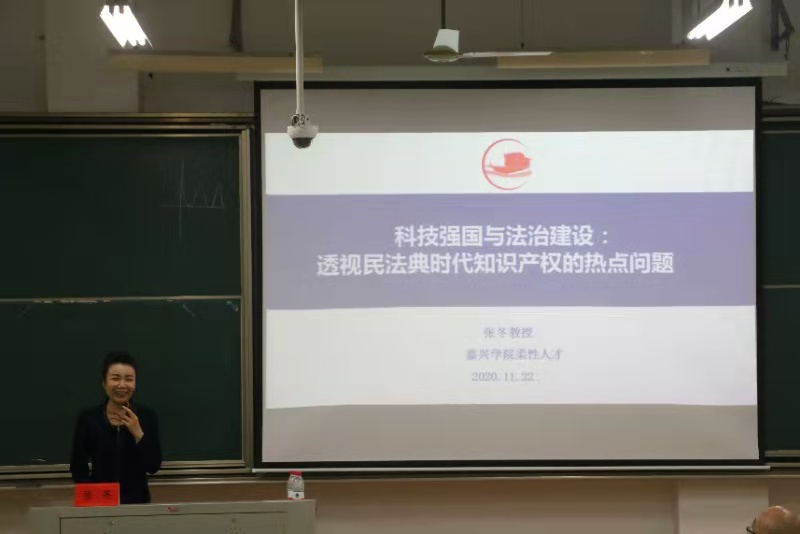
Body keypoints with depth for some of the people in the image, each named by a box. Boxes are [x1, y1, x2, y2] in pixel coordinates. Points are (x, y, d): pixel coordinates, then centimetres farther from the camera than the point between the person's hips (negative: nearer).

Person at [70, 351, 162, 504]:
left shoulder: (147, 416, -2)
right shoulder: (88, 418, -5)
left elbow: (154, 466, -6)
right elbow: (77, 468, -2)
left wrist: (138, 434, -16)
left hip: (137, 500, 1)